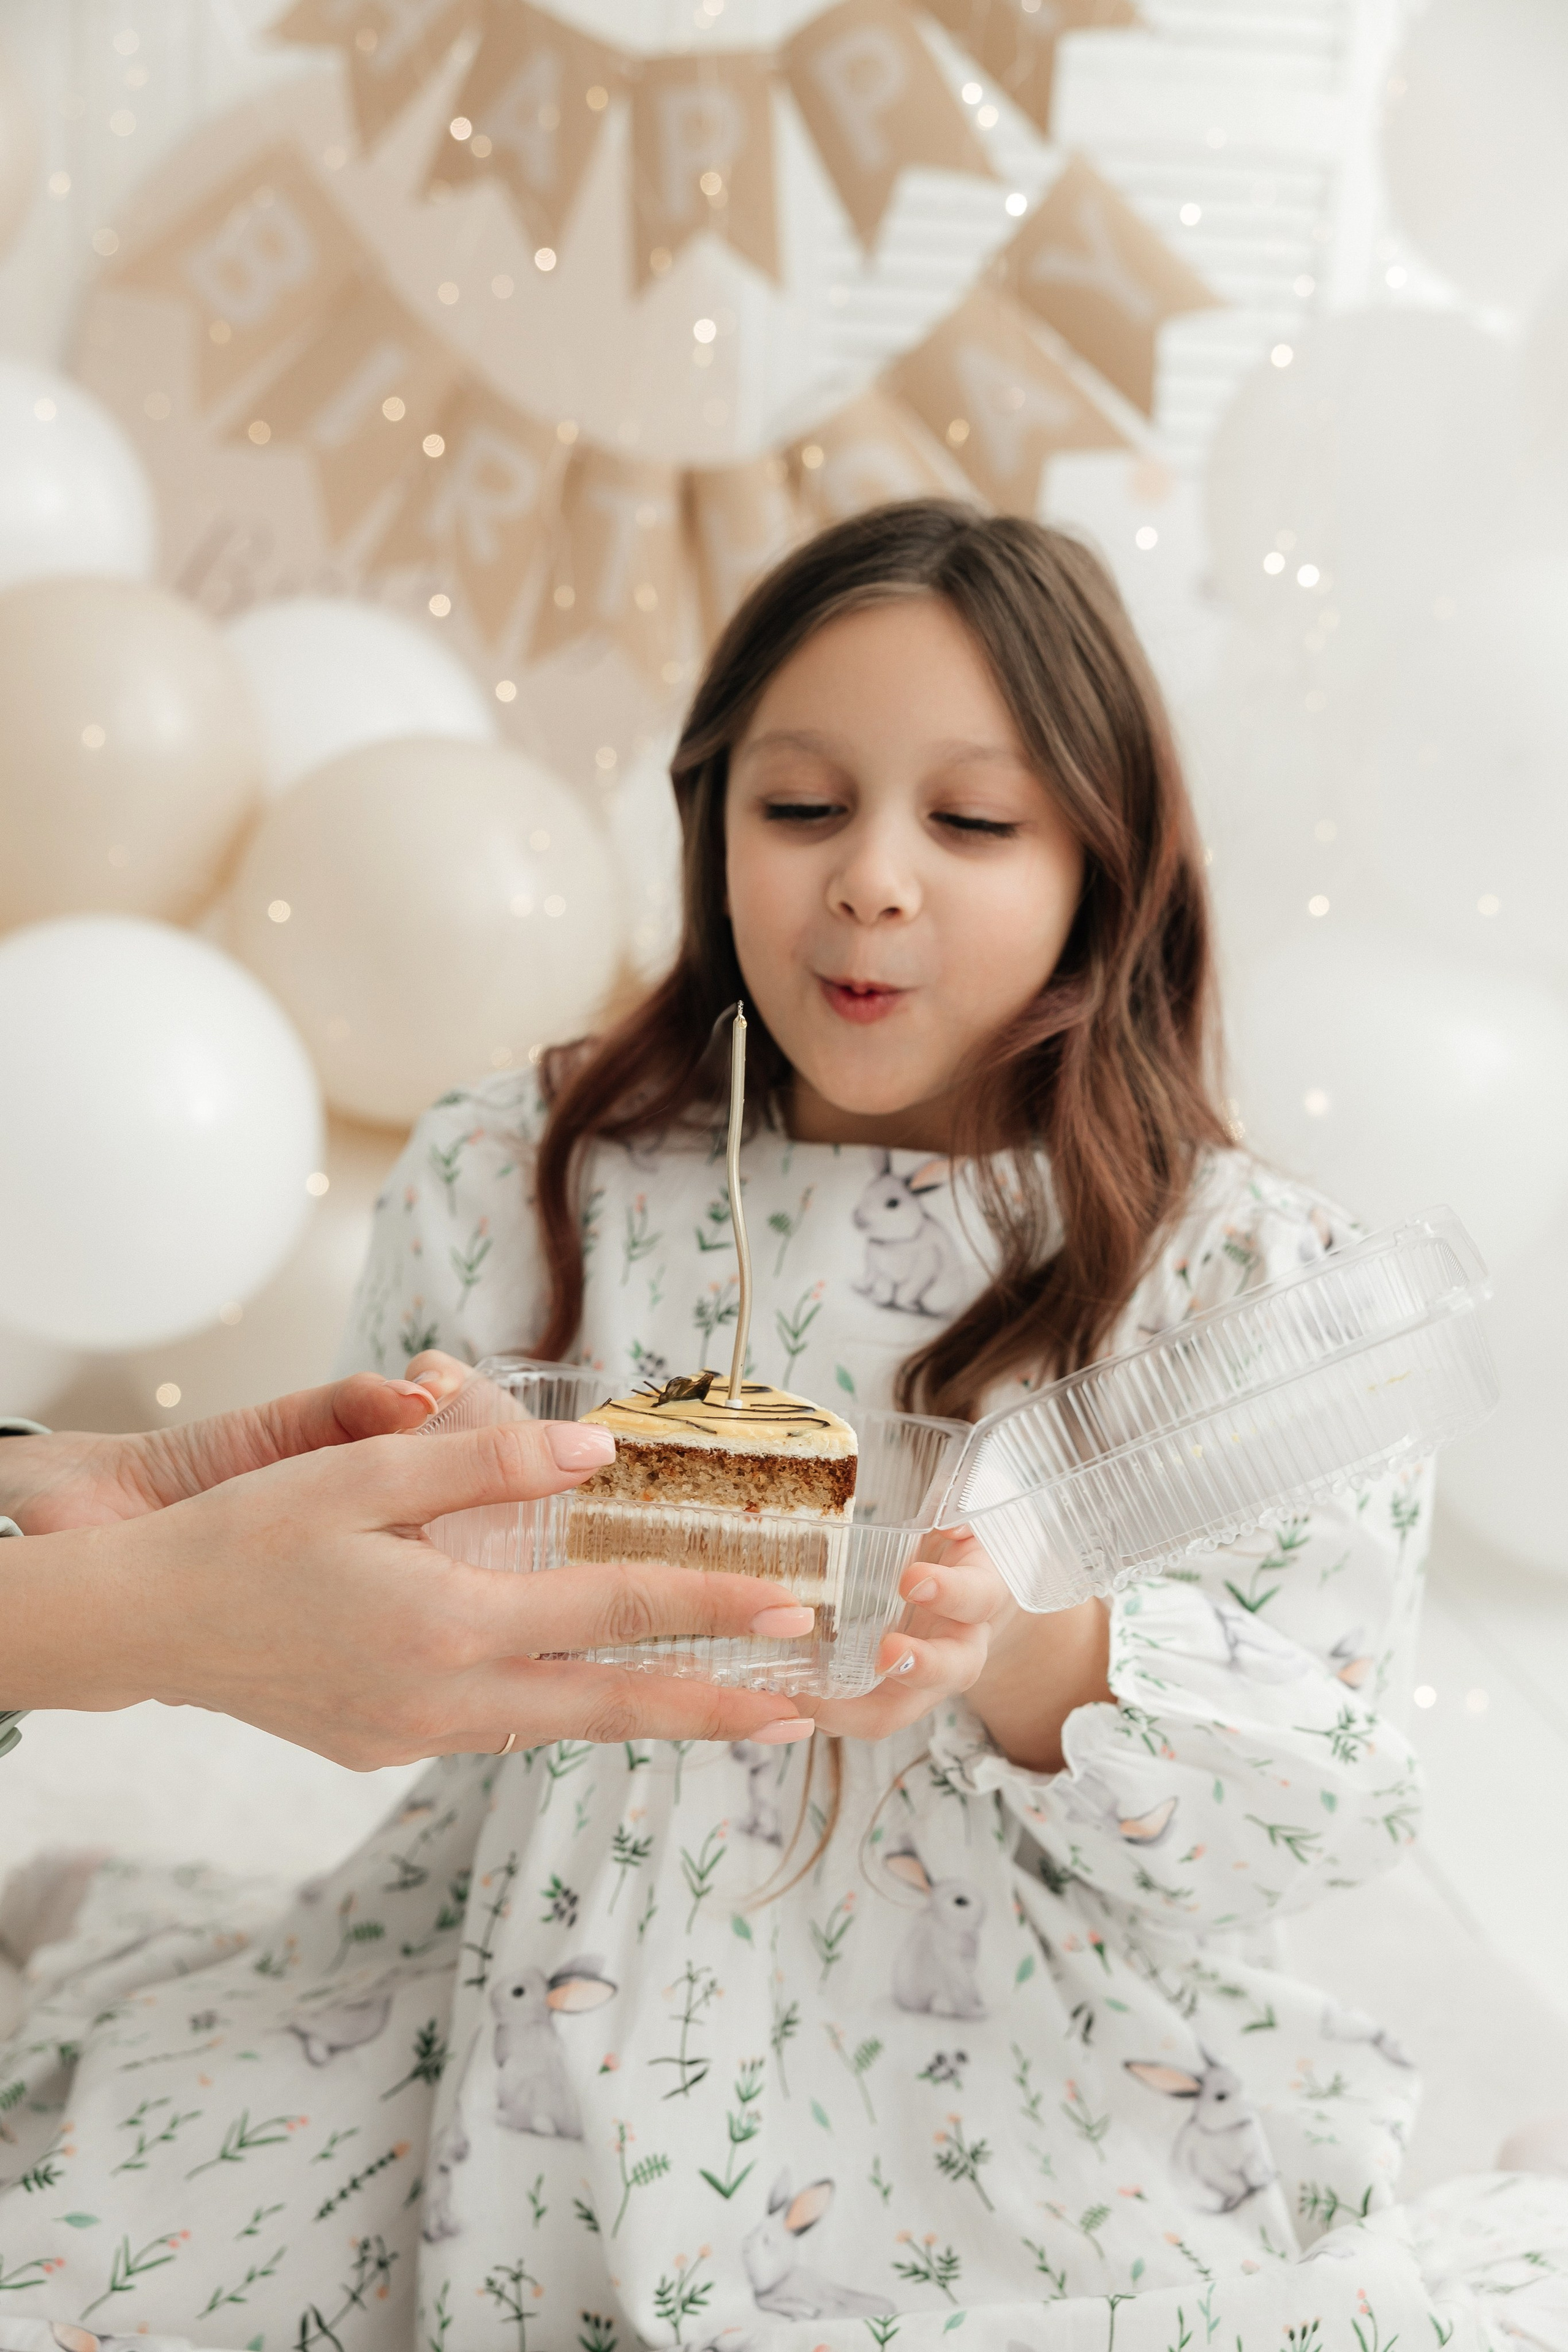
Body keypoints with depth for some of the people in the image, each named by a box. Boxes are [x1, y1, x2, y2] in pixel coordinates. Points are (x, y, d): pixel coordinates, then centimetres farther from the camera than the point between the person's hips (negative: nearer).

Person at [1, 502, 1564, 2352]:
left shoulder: (1253, 1277, -4)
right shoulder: (506, 1183, 0)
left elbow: (1325, 1795, -8)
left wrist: (1034, 1653, -27)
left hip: (1023, 2095, 0)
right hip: (549, 2033, 1)